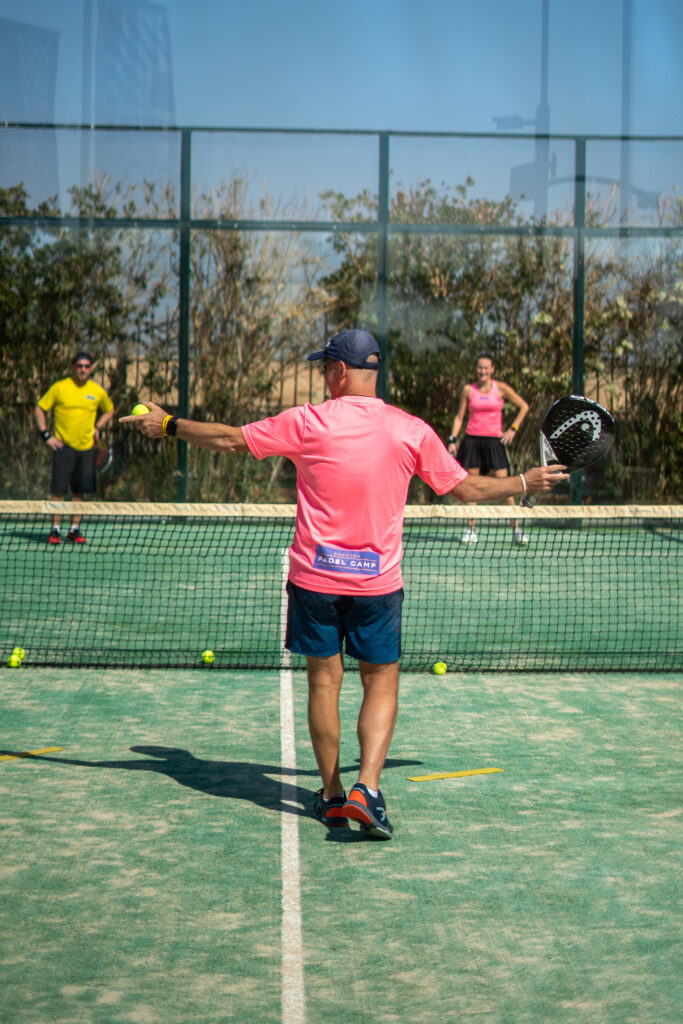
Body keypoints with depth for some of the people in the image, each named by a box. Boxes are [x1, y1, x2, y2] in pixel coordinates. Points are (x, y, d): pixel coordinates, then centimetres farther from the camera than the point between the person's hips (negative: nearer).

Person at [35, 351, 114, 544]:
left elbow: (109, 410, 24)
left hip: (86, 447, 3)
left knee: (79, 492, 5)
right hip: (63, 446, -3)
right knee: (58, 490, -6)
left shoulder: (97, 391, 5)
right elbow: (40, 409, 4)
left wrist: (98, 428, 8)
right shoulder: (59, 387, -3)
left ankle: (75, 529, 15)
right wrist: (46, 435, -3)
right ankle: (55, 529, 2)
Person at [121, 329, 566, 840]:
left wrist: (169, 423, 15)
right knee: (382, 683, 8)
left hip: (315, 577, 0)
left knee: (324, 681, 10)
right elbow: (467, 488, 6)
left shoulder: (307, 422, -6)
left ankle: (332, 794, 17)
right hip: (378, 579, 0)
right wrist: (526, 482, 23)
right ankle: (367, 786, -8)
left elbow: (230, 438, 1)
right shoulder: (412, 430, -2)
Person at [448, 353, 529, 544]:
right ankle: (471, 530, 9)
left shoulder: (500, 388, 2)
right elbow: (459, 416, 12)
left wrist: (513, 429, 4)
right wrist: (453, 440, 3)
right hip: (472, 441, 1)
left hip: (494, 441, -1)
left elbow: (524, 407, 11)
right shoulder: (468, 390, 6)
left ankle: (516, 529, -4)